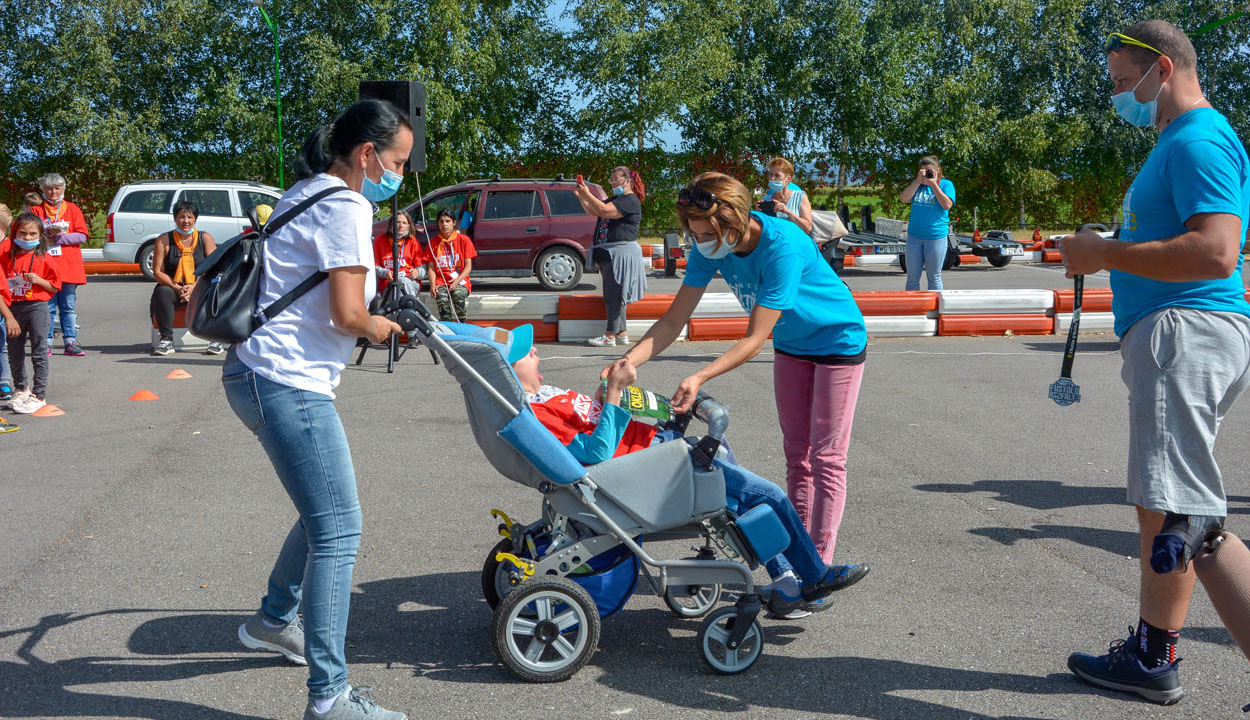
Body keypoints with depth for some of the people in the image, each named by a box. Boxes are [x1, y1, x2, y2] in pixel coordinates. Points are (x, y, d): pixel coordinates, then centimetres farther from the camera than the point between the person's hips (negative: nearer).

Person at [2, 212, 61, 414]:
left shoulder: (45, 259, -4)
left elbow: (55, 286, -2)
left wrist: (38, 280, -17)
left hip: (37, 307, -4)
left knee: (39, 353, 0)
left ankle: (39, 395, 7)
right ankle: (21, 388, 33)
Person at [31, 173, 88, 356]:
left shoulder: (73, 209, 10)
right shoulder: (37, 210, 10)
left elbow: (82, 235, 0)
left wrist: (59, 238, -11)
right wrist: (46, 234, -15)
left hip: (69, 265, 1)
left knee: (69, 306, 3)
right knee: (47, 306, -1)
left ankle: (70, 342, 5)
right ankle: (46, 343, 3)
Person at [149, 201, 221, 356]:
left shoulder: (205, 238, 6)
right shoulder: (164, 240, 3)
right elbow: (157, 272, -2)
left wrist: (195, 287, -17)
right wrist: (177, 288, -17)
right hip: (173, 287, 0)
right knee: (162, 292, -33)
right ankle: (166, 339, -26)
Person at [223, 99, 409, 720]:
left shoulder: (306, 194, 20)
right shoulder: (345, 206, -11)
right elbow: (347, 315, -17)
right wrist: (382, 328, 2)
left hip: (260, 376, 11)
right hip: (287, 383, -11)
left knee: (325, 512, 23)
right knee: (338, 531, -9)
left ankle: (273, 621, 40)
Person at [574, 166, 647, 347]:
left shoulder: (630, 201, -11)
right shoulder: (615, 199, 21)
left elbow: (604, 211, -23)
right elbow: (594, 211, 22)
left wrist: (587, 194, -19)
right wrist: (581, 196, 7)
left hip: (621, 252, -10)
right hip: (608, 253, 10)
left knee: (613, 295, -8)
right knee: (614, 296, 11)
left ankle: (610, 336, -6)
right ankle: (622, 334, 15)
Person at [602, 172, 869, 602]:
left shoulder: (782, 247, -37)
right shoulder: (709, 248, -16)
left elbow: (754, 340, -35)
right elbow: (675, 319, -15)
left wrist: (700, 378, -45)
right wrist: (630, 361, -30)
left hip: (838, 341, -7)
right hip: (792, 346, 7)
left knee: (826, 457, -3)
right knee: (797, 454, 11)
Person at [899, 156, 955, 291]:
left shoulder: (946, 184, 1)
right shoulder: (916, 184, 12)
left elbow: (947, 205, -15)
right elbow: (904, 198, -4)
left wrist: (933, 184, -13)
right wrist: (918, 181, -9)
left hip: (936, 237, -3)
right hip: (914, 236, 4)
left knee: (934, 277, 4)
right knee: (912, 277, 7)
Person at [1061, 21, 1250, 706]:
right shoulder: (1178, 142, 23)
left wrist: (1108, 254, -16)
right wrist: (1107, 252, 16)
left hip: (1186, 331, -11)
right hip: (1171, 334, 11)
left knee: (1168, 503, -6)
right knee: (1164, 501, 13)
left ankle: (1154, 659, 1)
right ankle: (1151, 647, 21)